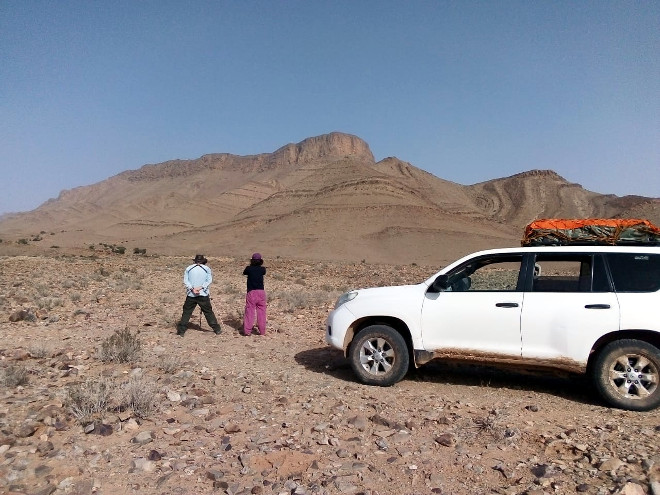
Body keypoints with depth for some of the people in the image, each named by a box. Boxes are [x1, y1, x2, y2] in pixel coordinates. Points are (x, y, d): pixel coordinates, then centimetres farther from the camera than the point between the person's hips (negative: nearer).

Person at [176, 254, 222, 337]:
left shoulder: (189, 268, 7)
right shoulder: (207, 269, 4)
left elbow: (185, 281, -2)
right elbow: (209, 280, -6)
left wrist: (192, 289, -12)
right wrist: (201, 287, -14)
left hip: (191, 295, 1)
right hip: (203, 295, 0)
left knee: (186, 312, 8)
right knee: (208, 312, 6)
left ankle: (181, 331, 7)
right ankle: (217, 329, 10)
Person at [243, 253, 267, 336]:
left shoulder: (249, 268, -4)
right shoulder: (262, 269, 0)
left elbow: (244, 273, 18)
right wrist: (259, 265, 36)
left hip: (251, 292, -1)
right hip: (261, 292, 1)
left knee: (249, 311, 3)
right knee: (261, 312, 7)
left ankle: (247, 331, 1)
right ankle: (262, 331, 9)